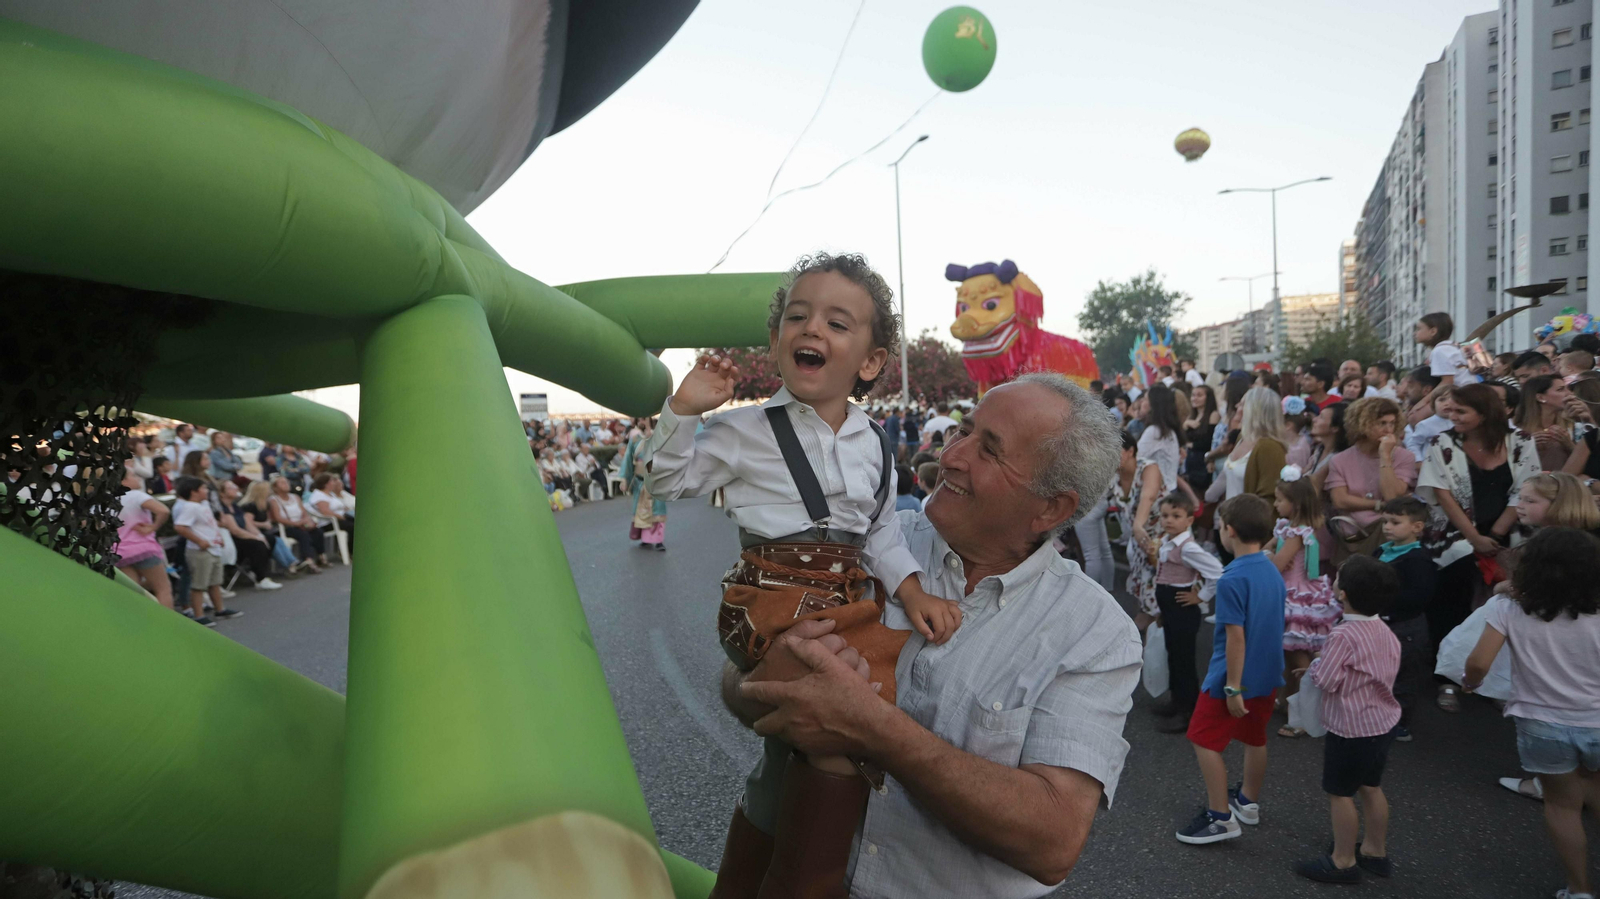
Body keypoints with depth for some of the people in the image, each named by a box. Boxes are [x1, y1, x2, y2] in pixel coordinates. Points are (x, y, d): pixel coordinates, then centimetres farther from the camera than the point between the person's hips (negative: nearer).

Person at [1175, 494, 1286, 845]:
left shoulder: (1232, 579, -24)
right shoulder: (1273, 571, 2)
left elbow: (1236, 636, -24)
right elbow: (1272, 625, 10)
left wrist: (1233, 688, -19)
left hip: (1237, 676, -8)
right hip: (1268, 675, 8)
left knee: (1205, 741, 3)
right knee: (1255, 738, 22)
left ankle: (1221, 817, 7)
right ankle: (1249, 802, 39)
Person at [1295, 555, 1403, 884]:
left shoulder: (1344, 635, -26)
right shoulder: (1384, 631, 1)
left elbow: (1325, 681, -23)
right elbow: (1390, 671, 13)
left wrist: (1314, 666, -1)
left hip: (1351, 729, -9)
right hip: (1383, 723, 9)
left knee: (1340, 793, 5)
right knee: (1371, 787, 22)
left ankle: (1343, 861, 16)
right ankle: (1375, 851, 35)